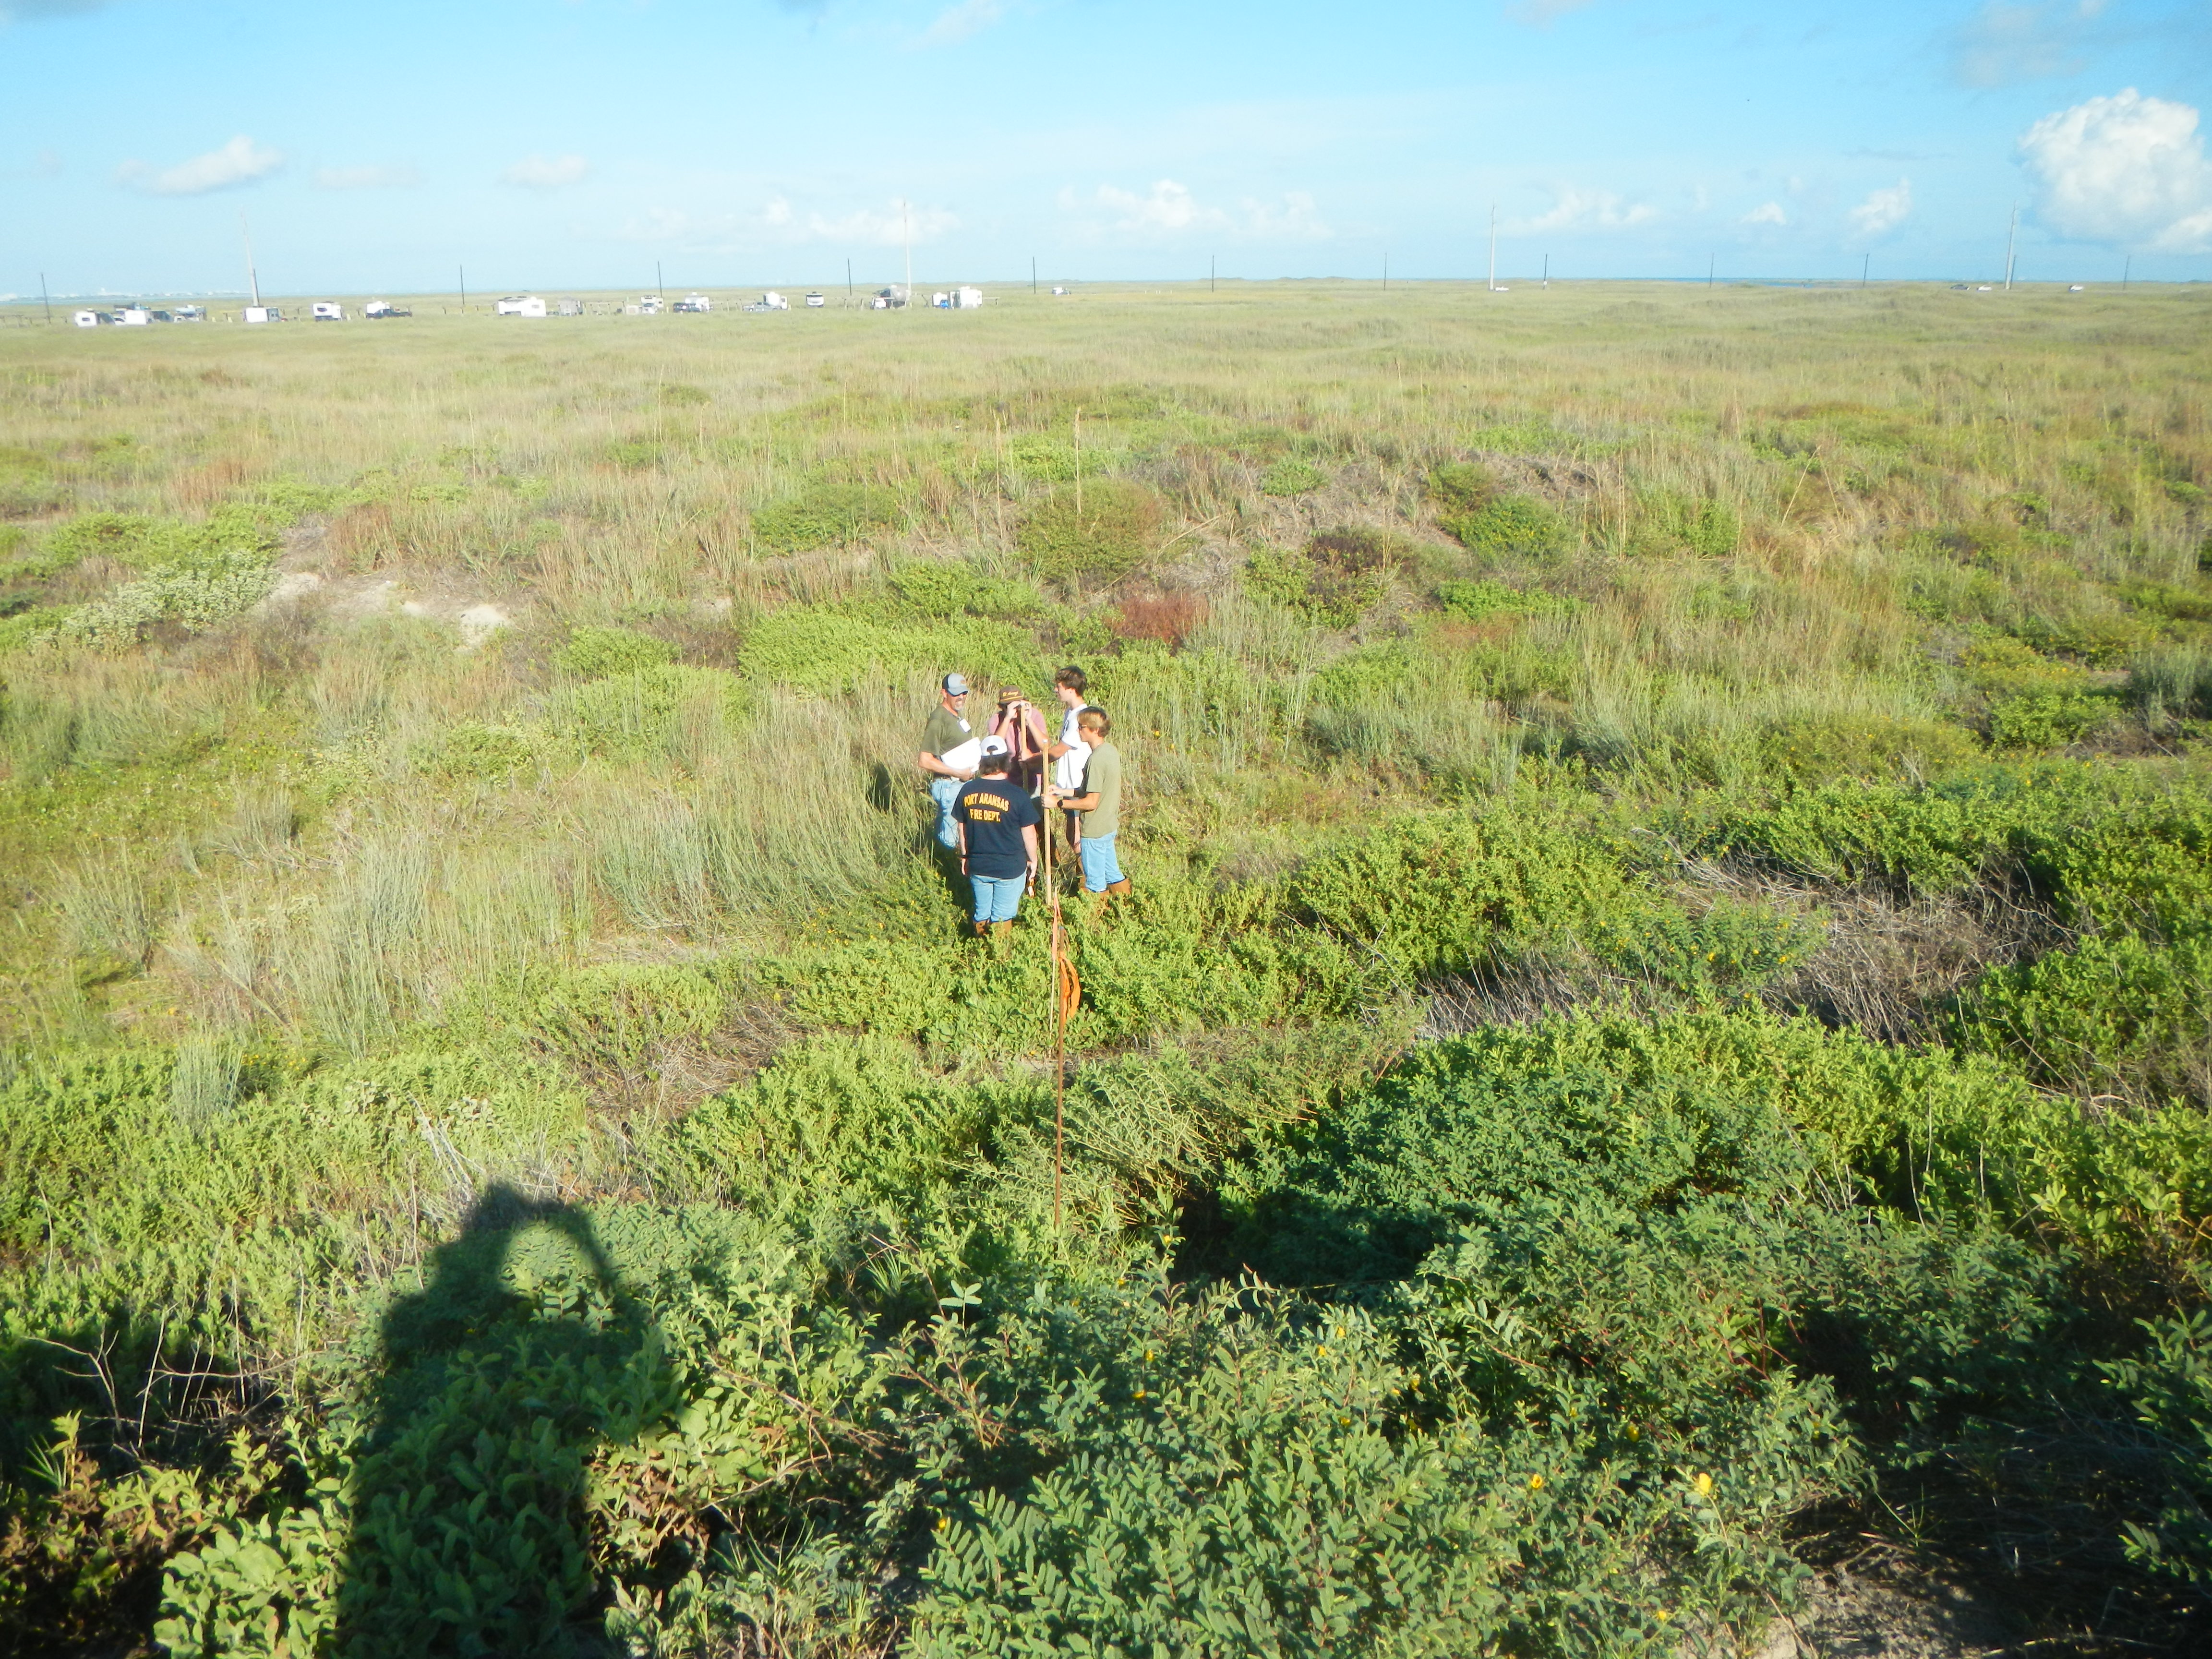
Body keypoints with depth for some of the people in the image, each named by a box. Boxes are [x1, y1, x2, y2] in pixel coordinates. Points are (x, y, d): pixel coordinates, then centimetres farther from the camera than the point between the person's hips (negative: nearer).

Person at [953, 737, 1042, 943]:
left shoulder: (967, 791, -6)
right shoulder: (1017, 795, -17)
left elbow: (961, 829, 5)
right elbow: (1029, 834, -9)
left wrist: (965, 857, 20)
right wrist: (1033, 860, 7)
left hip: (977, 866, 4)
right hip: (1010, 868, -4)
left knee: (982, 912, 19)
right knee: (1002, 917, 9)